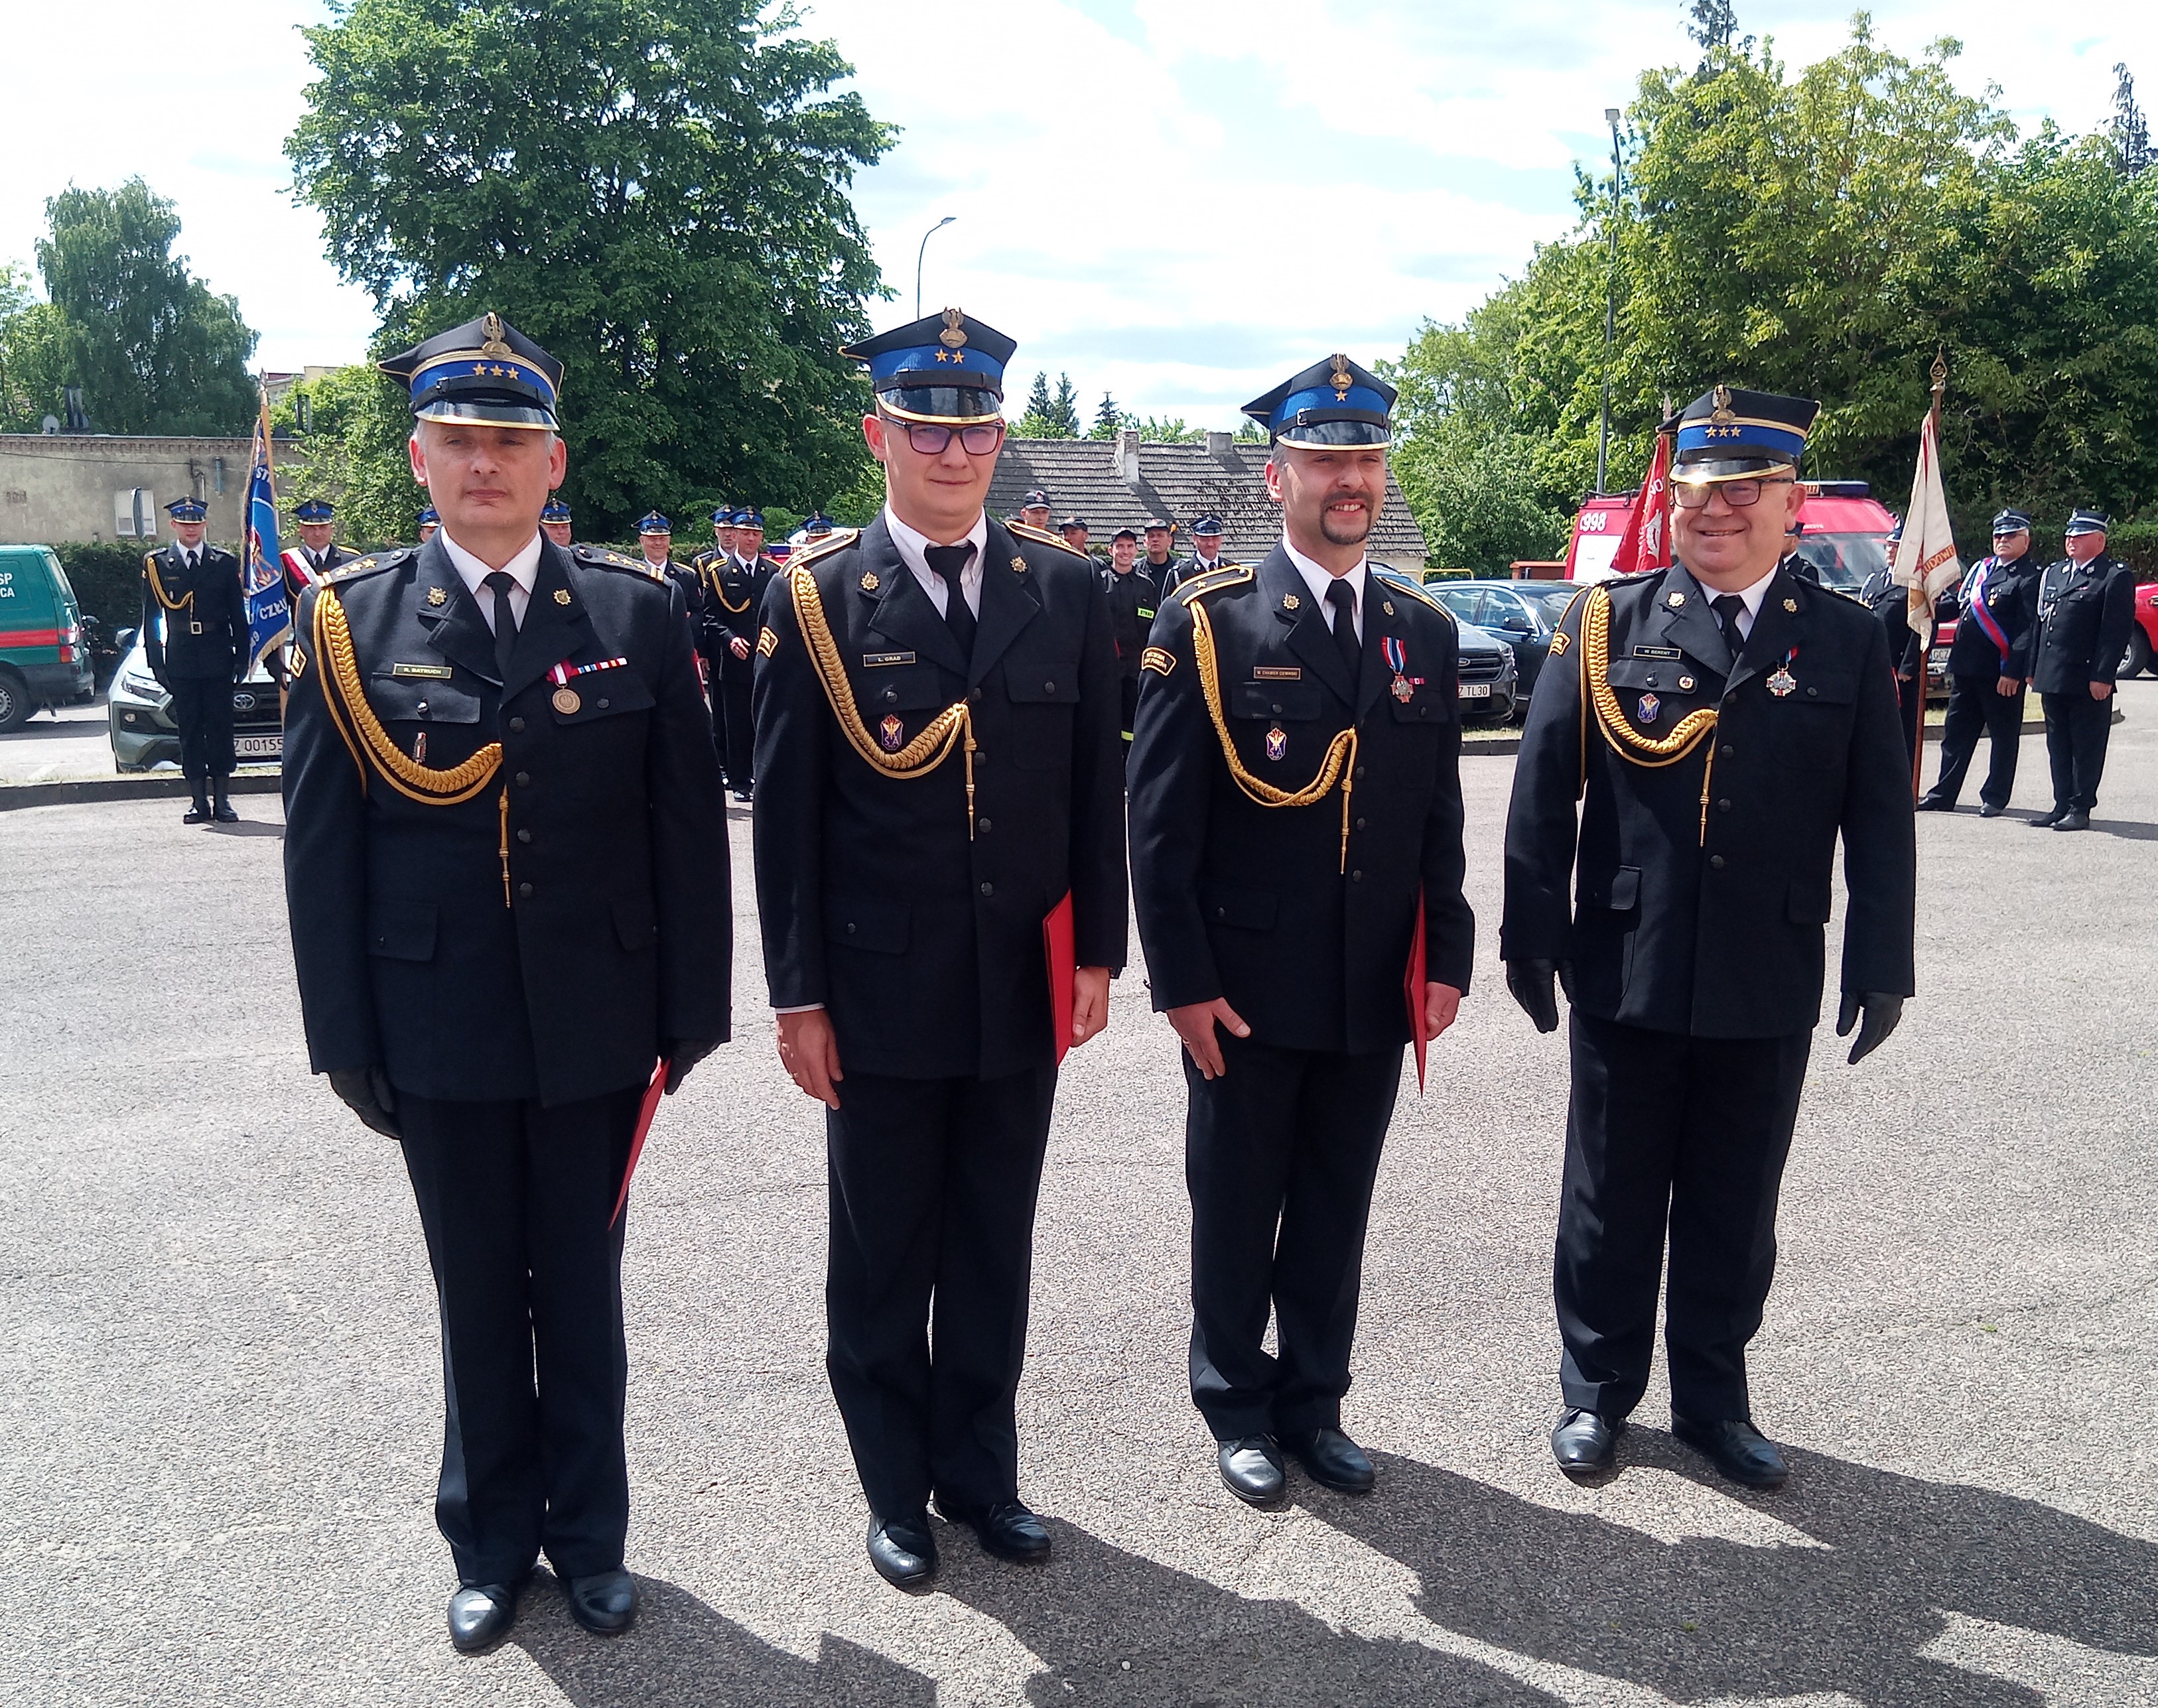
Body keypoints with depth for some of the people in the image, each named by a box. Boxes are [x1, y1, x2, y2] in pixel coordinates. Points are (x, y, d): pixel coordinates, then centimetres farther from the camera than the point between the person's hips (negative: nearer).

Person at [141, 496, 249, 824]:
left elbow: (238, 615, 7)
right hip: (181, 662, 0)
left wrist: (242, 658, 0)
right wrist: (156, 662, -1)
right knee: (190, 732, 3)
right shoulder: (157, 564, 6)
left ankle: (222, 801, 6)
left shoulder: (225, 563, 7)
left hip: (218, 661, 0)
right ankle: (199, 802, 6)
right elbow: (151, 619, 6)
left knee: (221, 730, 1)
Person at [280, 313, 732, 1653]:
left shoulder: (639, 611, -2)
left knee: (583, 1293, 15)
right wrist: (345, 1036, -2)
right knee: (479, 1302, 15)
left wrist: (693, 1010, -3)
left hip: (595, 1027, 0)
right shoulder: (351, 620, -2)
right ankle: (493, 1541, 35)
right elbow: (321, 845, -1)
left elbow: (688, 826, -2)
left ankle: (589, 1535, 34)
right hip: (440, 1034, 0)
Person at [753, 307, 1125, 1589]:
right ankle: (897, 1487, 31)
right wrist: (799, 997, -7)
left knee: (994, 1252, 15)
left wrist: (1099, 951, 1)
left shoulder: (1068, 591, 2)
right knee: (882, 1260, 12)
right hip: (880, 993, -2)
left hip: (1024, 991, 2)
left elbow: (1098, 791, 5)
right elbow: (786, 813, -5)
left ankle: (981, 1471, 33)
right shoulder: (814, 598, -4)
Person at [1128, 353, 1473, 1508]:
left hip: (1376, 994, 4)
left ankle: (1314, 1403, 33)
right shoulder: (1208, 623, -7)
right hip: (1245, 990, -3)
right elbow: (1159, 820, -9)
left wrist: (1446, 958, 3)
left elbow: (1441, 817, 9)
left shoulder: (1425, 632, 6)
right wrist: (1183, 980, -12)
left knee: (1336, 1211, 15)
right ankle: (1239, 1411, 30)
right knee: (1236, 1212, 11)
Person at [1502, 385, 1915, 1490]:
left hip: (1769, 987, 1)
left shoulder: (1847, 640, 3)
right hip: (1627, 976, -1)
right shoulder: (1606, 623, -1)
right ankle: (1596, 1392, 31)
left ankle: (1713, 1400, 33)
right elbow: (1542, 790, -2)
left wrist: (1881, 963, 0)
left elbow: (1881, 818, 3)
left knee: (1734, 1210, 15)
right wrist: (1532, 936, -5)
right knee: (1611, 1203, 13)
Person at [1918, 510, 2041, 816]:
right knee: (1956, 731, 11)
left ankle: (1995, 798, 11)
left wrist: (2013, 671, -19)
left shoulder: (2030, 578, -7)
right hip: (1965, 665, 7)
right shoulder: (1980, 568, 15)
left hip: (2001, 673, -7)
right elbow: (1959, 604, 21)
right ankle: (1943, 794, 18)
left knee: (2003, 736, 4)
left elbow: (2029, 629, -13)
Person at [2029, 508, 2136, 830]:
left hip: (2088, 680, -7)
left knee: (2086, 747, 1)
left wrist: (2102, 676, -17)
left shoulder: (2116, 577, -5)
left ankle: (2080, 809, 6)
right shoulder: (2053, 573, 16)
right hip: (2053, 679, 7)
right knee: (2058, 746, 11)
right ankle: (2062, 805, 17)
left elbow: (2117, 630, -11)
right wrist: (2034, 669, 14)